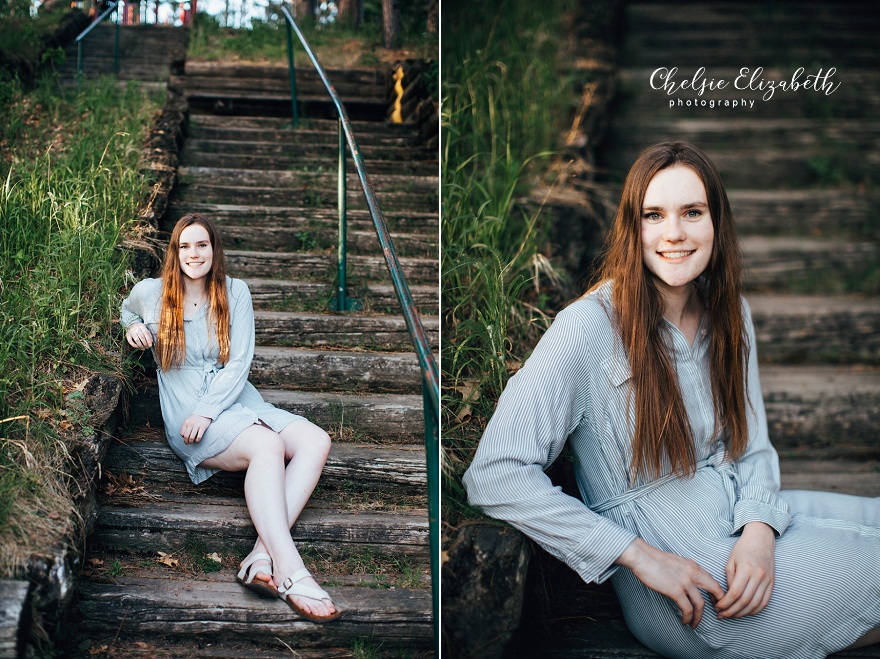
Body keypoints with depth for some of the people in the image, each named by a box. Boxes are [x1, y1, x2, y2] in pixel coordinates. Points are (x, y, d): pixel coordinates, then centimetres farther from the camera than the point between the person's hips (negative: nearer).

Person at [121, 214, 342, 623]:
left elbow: (240, 363, -1)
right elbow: (127, 309, 32)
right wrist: (132, 326, 7)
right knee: (268, 445, -35)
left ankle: (263, 555, -36)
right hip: (185, 415, -4)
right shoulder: (151, 293, 5)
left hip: (237, 401, 4)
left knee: (316, 441, -24)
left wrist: (207, 410, -14)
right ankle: (290, 572, -45)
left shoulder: (234, 292, 7)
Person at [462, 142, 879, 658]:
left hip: (744, 515, 7)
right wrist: (640, 556, -23)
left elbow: (752, 445, 9)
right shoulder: (590, 327, -17)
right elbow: (494, 476, -23)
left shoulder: (729, 312, 5)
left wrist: (760, 531, -14)